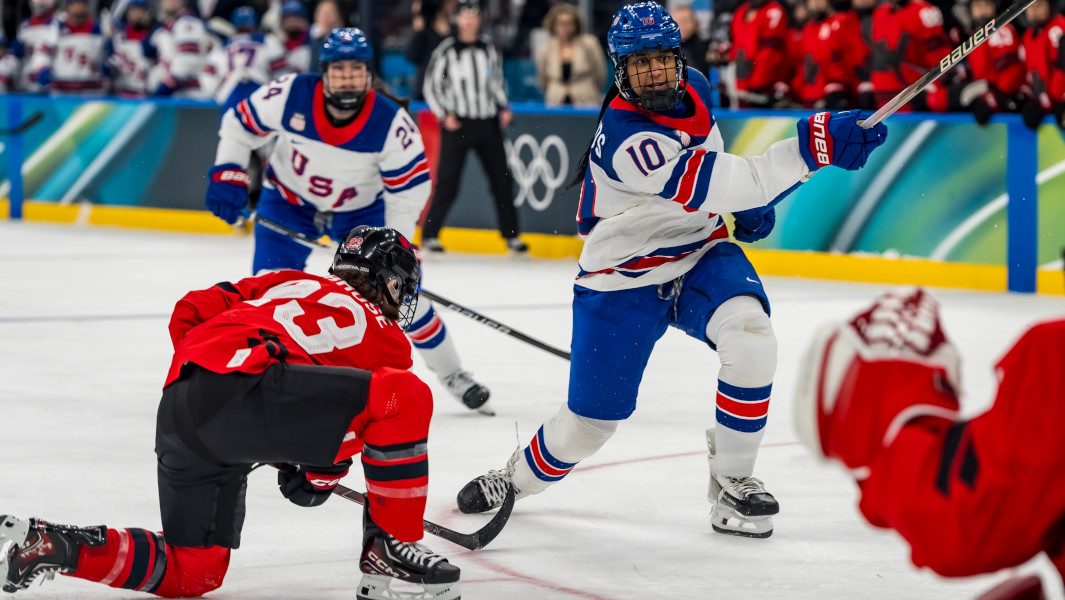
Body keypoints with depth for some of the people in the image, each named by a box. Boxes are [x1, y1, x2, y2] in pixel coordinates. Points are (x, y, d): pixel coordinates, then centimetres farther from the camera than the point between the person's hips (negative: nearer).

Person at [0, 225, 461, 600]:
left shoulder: (289, 282, 32)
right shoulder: (388, 340, 17)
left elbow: (190, 311, 27)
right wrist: (317, 478, 41)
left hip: (178, 407, 8)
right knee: (406, 396, -3)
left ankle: (42, 544, 3)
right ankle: (390, 549, -2)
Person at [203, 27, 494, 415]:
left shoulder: (391, 123, -28)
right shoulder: (289, 96, -28)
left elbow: (411, 185, -18)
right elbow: (240, 125, -11)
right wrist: (227, 176, -19)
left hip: (362, 209, 0)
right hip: (289, 202, 0)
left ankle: (452, 375, 15)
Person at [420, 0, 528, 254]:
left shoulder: (488, 47, 9)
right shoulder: (446, 50, -4)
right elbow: (431, 86, 0)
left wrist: (504, 108, 7)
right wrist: (444, 115, -10)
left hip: (487, 124, 4)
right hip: (457, 125, -4)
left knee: (502, 179, 4)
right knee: (447, 182, -7)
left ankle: (511, 235, 14)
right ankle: (429, 235, 1)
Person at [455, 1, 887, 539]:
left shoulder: (694, 90, -5)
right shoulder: (624, 136, -30)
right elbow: (704, 186, -41)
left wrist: (748, 199, 7)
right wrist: (812, 146, -48)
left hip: (699, 254, 5)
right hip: (622, 282, -5)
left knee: (749, 335, -27)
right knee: (592, 419, 4)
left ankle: (731, 481, -13)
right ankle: (521, 476, 37)